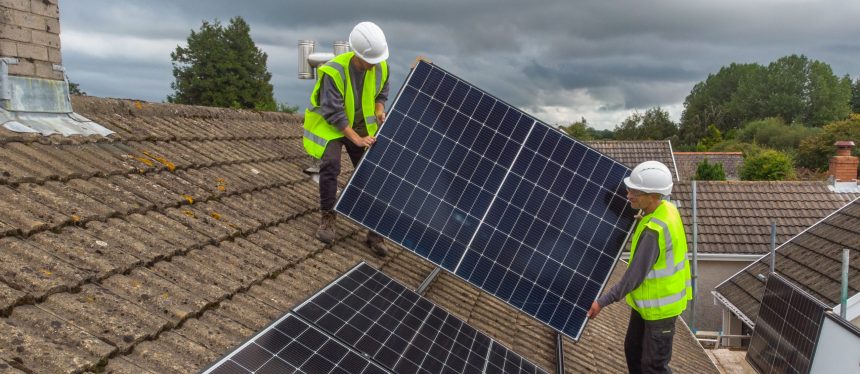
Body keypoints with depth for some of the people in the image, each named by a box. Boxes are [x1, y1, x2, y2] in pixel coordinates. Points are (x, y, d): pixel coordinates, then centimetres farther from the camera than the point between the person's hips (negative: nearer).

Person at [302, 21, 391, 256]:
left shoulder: (381, 67, -13)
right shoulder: (334, 71, -29)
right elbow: (333, 112, -29)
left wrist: (379, 110, -13)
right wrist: (357, 140, -32)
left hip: (362, 126, 4)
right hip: (331, 125, -4)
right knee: (330, 165, -26)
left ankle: (374, 230, 4)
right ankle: (328, 219, -9)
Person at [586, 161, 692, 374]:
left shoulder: (654, 230, -33)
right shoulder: (665, 208, -4)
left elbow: (635, 276, -28)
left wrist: (603, 301, -20)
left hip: (660, 304, -9)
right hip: (647, 298, 9)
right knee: (633, 349, 22)